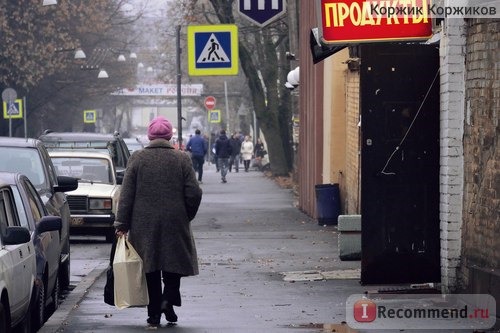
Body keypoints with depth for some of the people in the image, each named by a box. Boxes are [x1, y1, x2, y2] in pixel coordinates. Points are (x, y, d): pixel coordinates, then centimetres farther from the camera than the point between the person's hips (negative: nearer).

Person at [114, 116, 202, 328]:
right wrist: (186, 217, 13)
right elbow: (194, 193, -3)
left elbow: (126, 194, -3)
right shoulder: (181, 159, -3)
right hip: (175, 223, 0)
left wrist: (122, 223, 0)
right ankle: (168, 299, -9)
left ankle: (154, 314, 9)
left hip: (144, 225, 1)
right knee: (174, 263, 14)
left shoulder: (137, 159, -3)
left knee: (150, 269, 9)